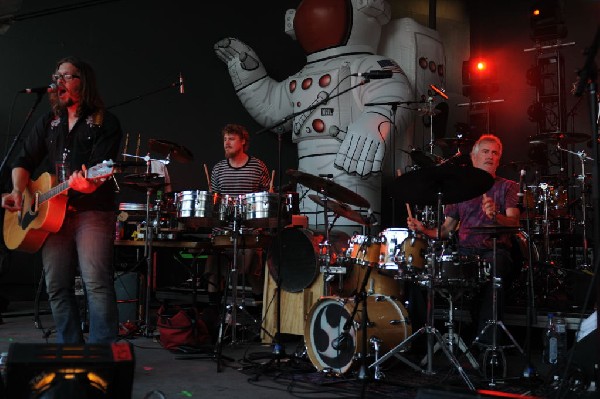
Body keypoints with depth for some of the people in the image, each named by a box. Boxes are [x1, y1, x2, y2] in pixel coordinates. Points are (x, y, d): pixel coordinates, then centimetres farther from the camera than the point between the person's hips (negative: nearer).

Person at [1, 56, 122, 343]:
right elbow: (24, 160, 18)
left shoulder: (105, 123, 2)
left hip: (92, 211, -6)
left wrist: (90, 182, -33)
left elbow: (102, 165, -11)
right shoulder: (48, 123, 20)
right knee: (57, 287, 4)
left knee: (97, 283, -14)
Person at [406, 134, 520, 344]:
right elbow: (447, 228, 21)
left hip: (495, 250, -3)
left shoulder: (507, 187, 12)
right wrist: (424, 230, 1)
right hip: (464, 251, 3)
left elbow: (514, 223, -5)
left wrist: (495, 216, -27)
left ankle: (486, 340, -33)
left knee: (494, 273, -38)